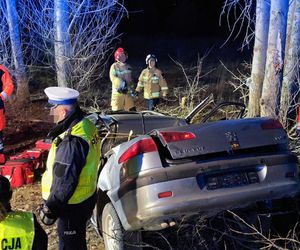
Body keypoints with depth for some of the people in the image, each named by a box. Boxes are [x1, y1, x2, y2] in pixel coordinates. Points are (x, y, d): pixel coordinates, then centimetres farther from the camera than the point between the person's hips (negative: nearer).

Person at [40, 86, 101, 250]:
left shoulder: (71, 142, -30)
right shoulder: (86, 126, 0)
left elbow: (64, 182, -27)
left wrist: (50, 209, -16)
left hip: (72, 206, -9)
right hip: (85, 198, 9)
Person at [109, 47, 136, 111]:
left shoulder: (128, 67, 18)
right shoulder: (114, 66, 0)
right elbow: (113, 78, -12)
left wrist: (132, 90, 12)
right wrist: (121, 83, -24)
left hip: (127, 92, 5)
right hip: (118, 92, -5)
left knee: (132, 110, 1)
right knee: (117, 111, -4)